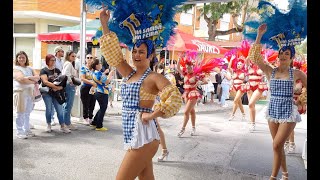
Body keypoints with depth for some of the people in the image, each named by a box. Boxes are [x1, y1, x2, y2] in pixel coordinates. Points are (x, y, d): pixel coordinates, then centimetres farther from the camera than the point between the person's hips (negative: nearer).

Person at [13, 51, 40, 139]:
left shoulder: (30, 69, 18)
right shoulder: (15, 68, -1)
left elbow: (38, 77, 7)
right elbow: (21, 79, -15)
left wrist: (30, 77, -12)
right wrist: (33, 81, -5)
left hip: (30, 92, 6)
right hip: (20, 92, -5)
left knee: (27, 113, 10)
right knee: (20, 113, -3)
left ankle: (27, 130, 18)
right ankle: (20, 132, 3)